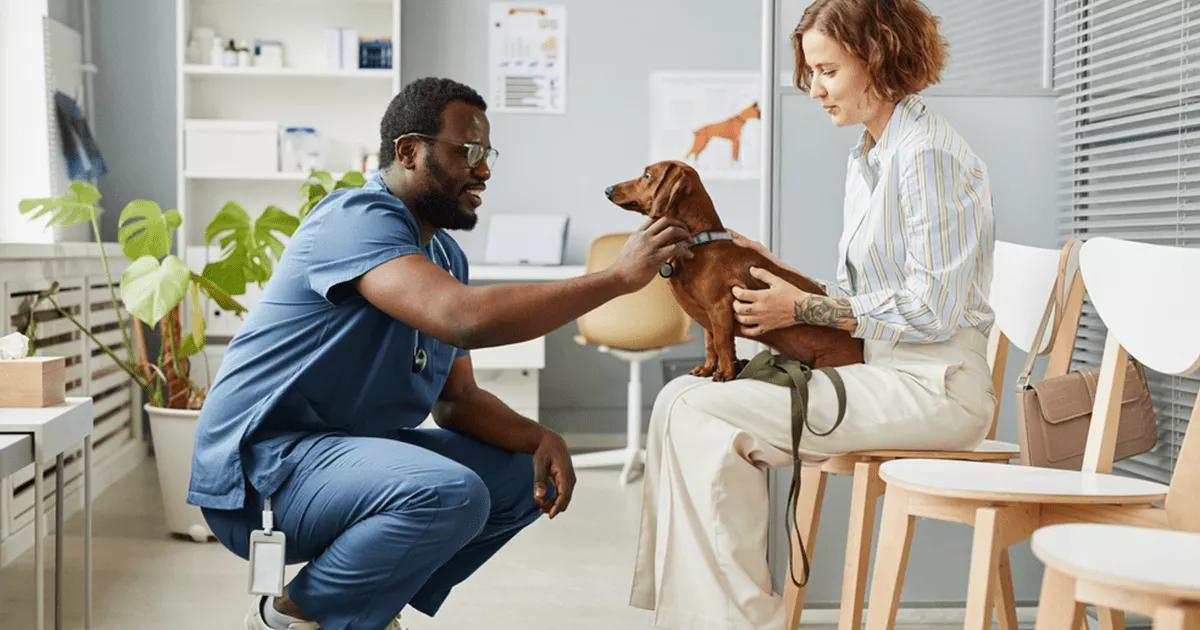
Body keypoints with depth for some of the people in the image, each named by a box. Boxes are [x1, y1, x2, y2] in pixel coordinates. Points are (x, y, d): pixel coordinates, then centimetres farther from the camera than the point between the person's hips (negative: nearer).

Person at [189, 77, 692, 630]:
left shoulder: (445, 255, 11)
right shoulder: (359, 218, -18)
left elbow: (457, 398, 12)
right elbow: (466, 318, -35)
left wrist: (537, 438, -9)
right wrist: (619, 277, -29)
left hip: (353, 450, 10)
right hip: (261, 465, -10)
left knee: (528, 476, 8)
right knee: (450, 492, -32)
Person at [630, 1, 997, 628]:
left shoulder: (928, 153, -12)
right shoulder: (865, 158, 17)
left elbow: (933, 308, -17)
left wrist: (803, 308, -12)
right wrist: (773, 271, 6)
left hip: (933, 385, -9)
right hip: (879, 369, 9)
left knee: (698, 413, -18)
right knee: (683, 400, -3)